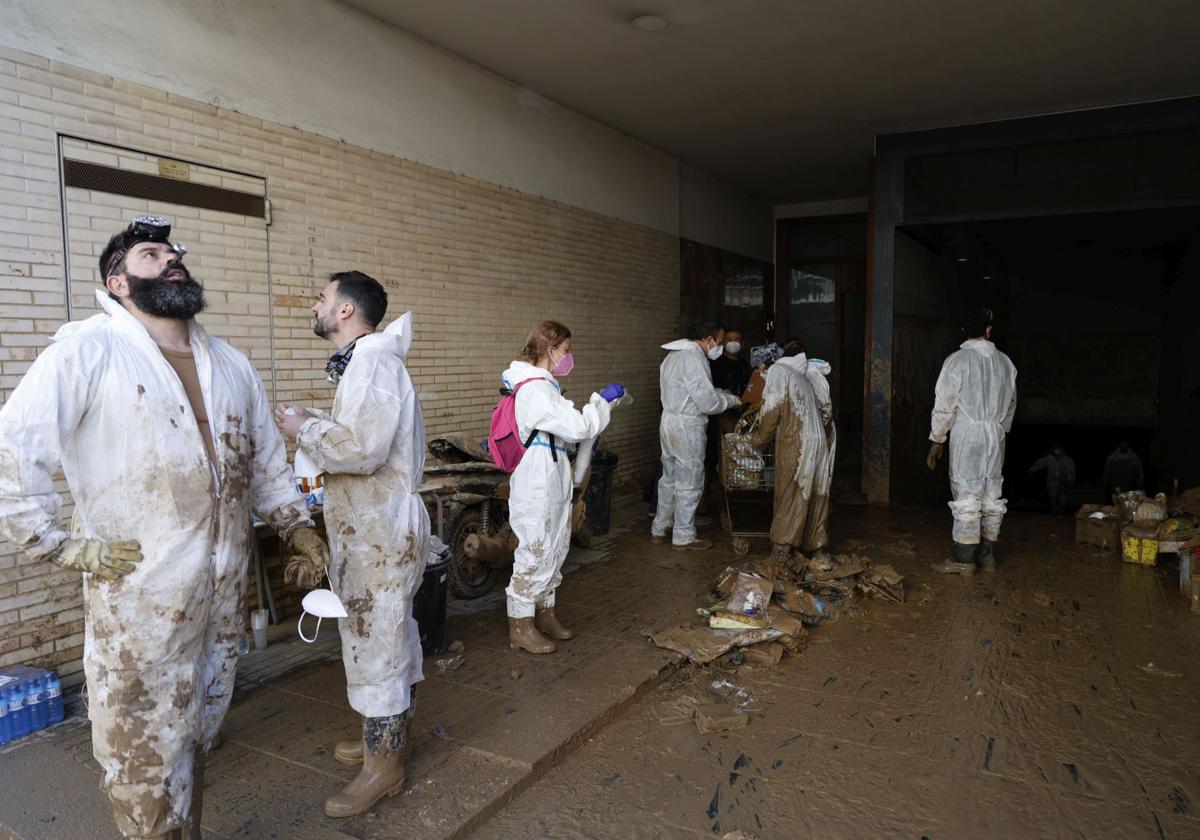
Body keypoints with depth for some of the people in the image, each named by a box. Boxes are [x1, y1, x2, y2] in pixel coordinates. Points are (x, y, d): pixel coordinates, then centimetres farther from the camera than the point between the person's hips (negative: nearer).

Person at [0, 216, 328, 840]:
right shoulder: (89, 350, -10)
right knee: (147, 748, 7)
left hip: (225, 592, 6)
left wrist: (293, 521, 14)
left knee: (197, 735, 20)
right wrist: (63, 546, -15)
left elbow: (266, 454, 20)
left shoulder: (230, 363, 12)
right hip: (140, 595, -6)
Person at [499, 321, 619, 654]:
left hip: (552, 485, 10)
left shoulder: (542, 385, 14)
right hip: (537, 488, -10)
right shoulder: (535, 390, -20)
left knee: (554, 550, 18)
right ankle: (520, 628, 11)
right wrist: (603, 399, -12)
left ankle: (545, 613, 31)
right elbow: (576, 427, -22)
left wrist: (584, 437, 9)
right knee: (535, 553, -1)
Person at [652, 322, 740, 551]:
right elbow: (708, 403, -20)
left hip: (668, 422, 9)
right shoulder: (694, 359, -19)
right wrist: (731, 400, -4)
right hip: (687, 428, -9)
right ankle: (683, 538, 12)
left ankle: (659, 529, 27)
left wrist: (717, 393, 11)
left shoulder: (673, 356, 11)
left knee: (669, 479, 19)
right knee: (689, 485, 2)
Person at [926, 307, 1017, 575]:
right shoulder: (1004, 362, 7)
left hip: (966, 434, -5)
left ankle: (963, 559, 1)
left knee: (967, 495, -3)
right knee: (992, 494, 11)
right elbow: (1011, 403, 14)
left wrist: (937, 441, -3)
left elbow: (944, 405, -10)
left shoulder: (957, 360, -9)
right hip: (996, 435, 5)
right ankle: (988, 555, 18)